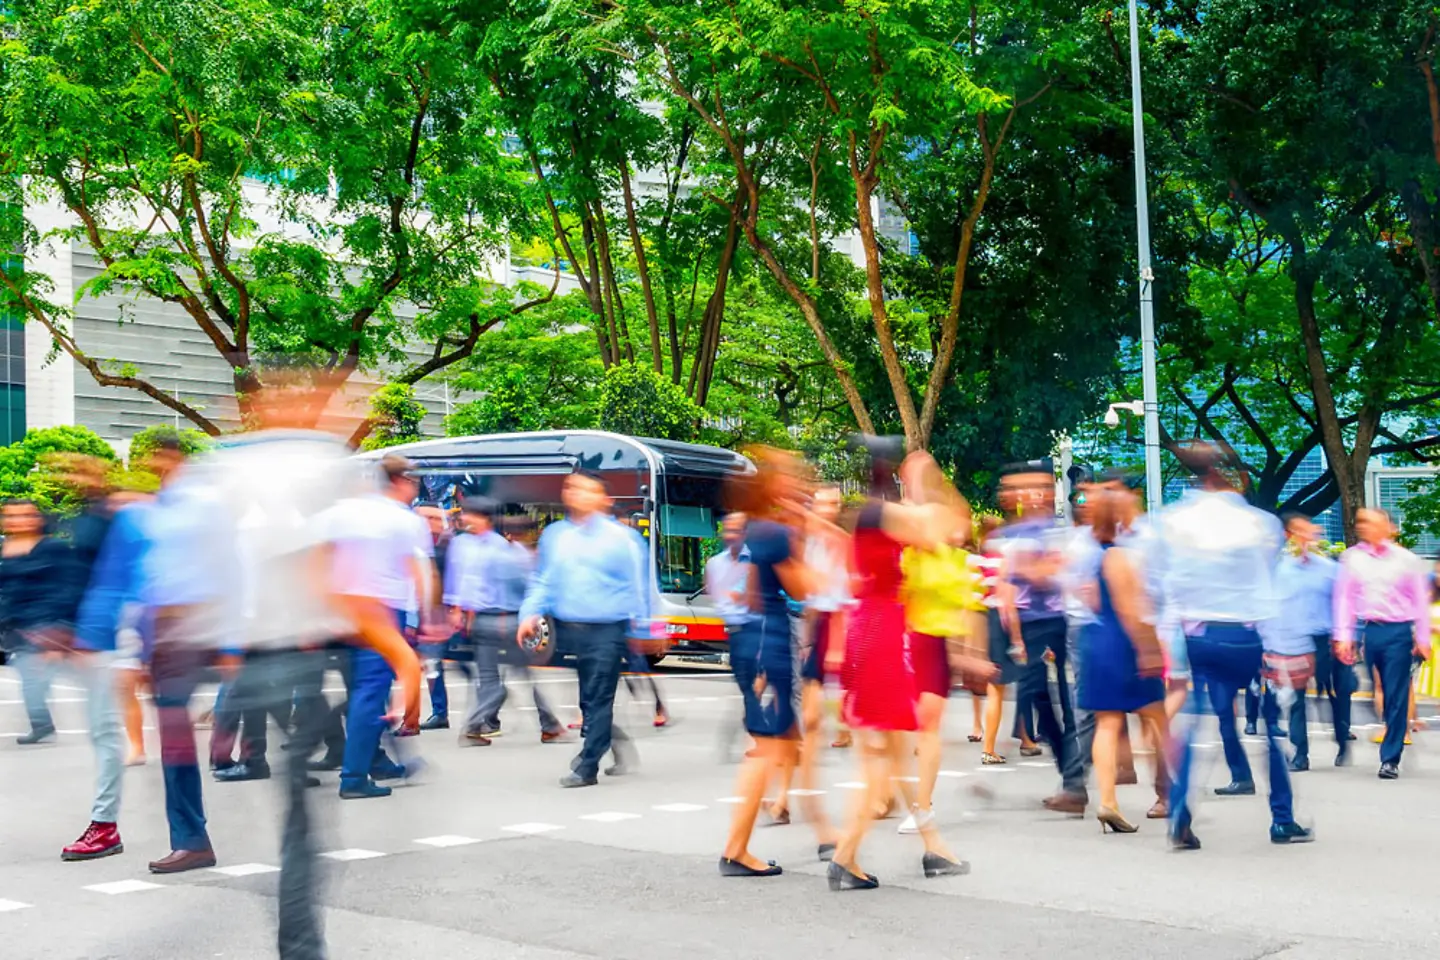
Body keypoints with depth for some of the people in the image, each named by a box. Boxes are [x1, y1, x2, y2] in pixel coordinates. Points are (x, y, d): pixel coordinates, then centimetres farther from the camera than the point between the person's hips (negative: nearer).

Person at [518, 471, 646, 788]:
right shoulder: (554, 535, 10)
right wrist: (531, 614, 2)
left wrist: (641, 626, 3)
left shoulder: (621, 537, -2)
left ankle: (587, 768, 2)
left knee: (597, 699, -4)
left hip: (606, 630, -4)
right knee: (585, 698, 9)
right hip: (566, 629, 4)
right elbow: (542, 580, 15)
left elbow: (637, 585, 2)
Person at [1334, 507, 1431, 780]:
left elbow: (1420, 601, 5)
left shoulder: (1406, 560, 3)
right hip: (1364, 630, 1)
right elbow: (1344, 598, 4)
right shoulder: (1352, 558, 5)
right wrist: (1343, 637, -3)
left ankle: (1390, 759, 8)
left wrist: (1422, 639, 2)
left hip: (1397, 632, -1)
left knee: (1396, 698, 1)